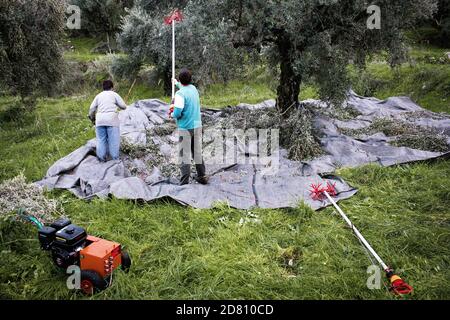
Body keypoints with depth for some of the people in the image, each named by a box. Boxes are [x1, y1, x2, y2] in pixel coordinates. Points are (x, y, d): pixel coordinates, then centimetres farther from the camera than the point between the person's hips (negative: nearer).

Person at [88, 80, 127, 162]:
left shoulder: (99, 95, 19)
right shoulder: (114, 94, 11)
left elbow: (92, 108, 14)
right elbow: (124, 106, 7)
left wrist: (92, 118, 29)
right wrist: (117, 104, 27)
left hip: (100, 119, 3)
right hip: (111, 118, -3)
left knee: (101, 139, 6)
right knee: (113, 140, 0)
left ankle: (102, 159, 5)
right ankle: (115, 158, 0)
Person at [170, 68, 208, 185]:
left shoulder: (180, 94, -17)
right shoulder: (194, 88, 5)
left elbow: (177, 113, -22)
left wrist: (172, 114, 0)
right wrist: (177, 83, 47)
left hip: (185, 127, -6)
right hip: (197, 125, 6)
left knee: (185, 154, -1)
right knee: (198, 152, 15)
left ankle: (185, 181, 0)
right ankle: (202, 176, 23)